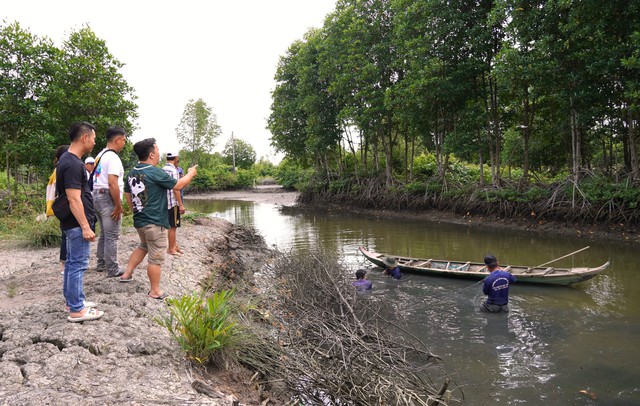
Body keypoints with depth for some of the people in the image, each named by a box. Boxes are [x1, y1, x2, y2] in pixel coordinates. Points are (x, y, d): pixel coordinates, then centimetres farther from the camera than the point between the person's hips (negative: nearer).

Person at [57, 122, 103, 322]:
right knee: (78, 265, -4)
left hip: (72, 223, 10)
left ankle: (72, 300, 29)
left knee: (72, 263, 17)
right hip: (77, 224, -10)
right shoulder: (73, 164, -20)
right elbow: (74, 199, -24)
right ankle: (77, 310, 3)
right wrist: (85, 227, -23)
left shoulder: (68, 160, 12)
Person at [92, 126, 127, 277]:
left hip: (97, 196, 10)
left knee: (104, 234, 19)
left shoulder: (100, 155, 15)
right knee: (112, 236, -2)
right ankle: (112, 269, 3)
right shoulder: (113, 157, -15)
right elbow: (112, 183, -24)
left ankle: (101, 263, 27)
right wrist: (118, 206, -20)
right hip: (108, 198, -9)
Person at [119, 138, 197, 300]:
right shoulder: (156, 173, -18)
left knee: (143, 246, 31)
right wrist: (191, 173, 6)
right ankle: (155, 291, 11)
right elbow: (178, 185, -10)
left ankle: (127, 274, 31)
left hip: (139, 220, 9)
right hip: (155, 222, -8)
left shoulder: (132, 173, 5)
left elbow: (127, 194, 15)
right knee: (156, 257, 2)